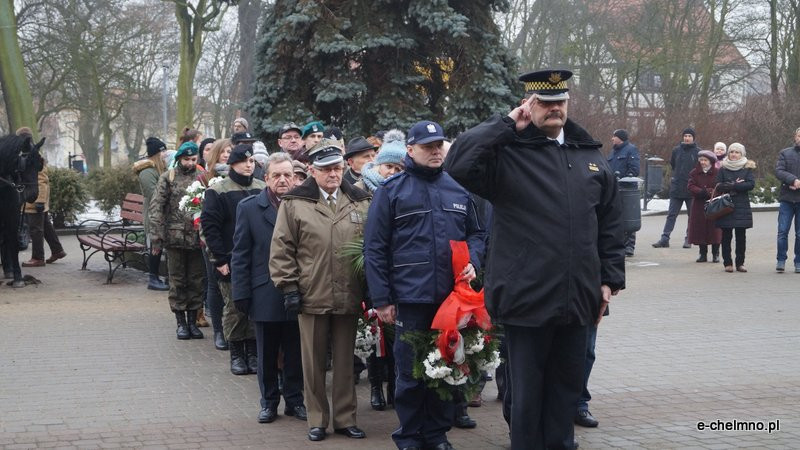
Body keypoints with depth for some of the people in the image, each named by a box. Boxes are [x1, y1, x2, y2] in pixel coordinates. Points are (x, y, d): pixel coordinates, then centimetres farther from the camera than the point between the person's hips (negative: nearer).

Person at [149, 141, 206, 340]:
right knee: (177, 281, 5)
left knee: (196, 281, 7)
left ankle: (193, 321, 17)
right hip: (175, 237, -2)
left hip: (197, 238, 2)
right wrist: (157, 237, -10)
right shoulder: (168, 178, 1)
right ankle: (181, 322, 13)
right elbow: (156, 207, -3)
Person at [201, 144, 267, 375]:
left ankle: (253, 353, 15)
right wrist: (220, 260, -11)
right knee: (234, 309, 3)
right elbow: (209, 225, -6)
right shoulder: (218, 191, -3)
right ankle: (237, 355, 14)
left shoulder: (262, 189, 8)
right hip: (230, 262, -3)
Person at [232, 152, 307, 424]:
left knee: (295, 353, 9)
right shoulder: (249, 208, 0)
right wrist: (241, 294, -4)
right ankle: (269, 402, 23)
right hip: (265, 296, 0)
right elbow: (240, 255, 0)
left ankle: (294, 400, 23)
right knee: (267, 355, 11)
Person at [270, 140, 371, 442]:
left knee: (345, 360, 10)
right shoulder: (294, 203, -1)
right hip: (311, 297, -2)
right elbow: (281, 250, -1)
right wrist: (289, 287, -6)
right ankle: (317, 419, 17)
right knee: (314, 362, 6)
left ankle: (345, 417, 20)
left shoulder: (360, 202, 8)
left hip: (349, 298, 2)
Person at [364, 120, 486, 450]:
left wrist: (473, 262, -1)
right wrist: (381, 298, -7)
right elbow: (375, 247, -3)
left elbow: (475, 233, 21)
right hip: (410, 297, -3)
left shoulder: (458, 189, 11)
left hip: (452, 295, 4)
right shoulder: (392, 190, -1)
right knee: (411, 371, 4)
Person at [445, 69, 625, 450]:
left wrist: (609, 280, 8)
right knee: (527, 390, 6)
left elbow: (610, 223, 13)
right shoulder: (507, 153, -5)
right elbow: (458, 164, -24)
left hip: (576, 299, 5)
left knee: (566, 386, 15)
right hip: (526, 298, -5)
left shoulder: (590, 155, 11)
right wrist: (506, 125, -15)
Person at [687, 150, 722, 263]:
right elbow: (691, 187, -4)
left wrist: (708, 192, -19)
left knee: (714, 230, -1)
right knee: (700, 230, 3)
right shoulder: (694, 173, 7)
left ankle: (715, 254, 8)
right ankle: (703, 254, 13)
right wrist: (704, 192, -17)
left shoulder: (718, 173, -2)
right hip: (699, 206, 3)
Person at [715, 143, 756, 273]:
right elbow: (719, 187, -4)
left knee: (741, 236, 1)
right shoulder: (723, 169, 7)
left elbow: (751, 184, -9)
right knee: (726, 236, 0)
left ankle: (740, 263, 8)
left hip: (741, 207, 0)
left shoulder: (747, 168, 6)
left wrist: (730, 186, -12)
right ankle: (727, 263, 6)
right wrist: (737, 185, -13)